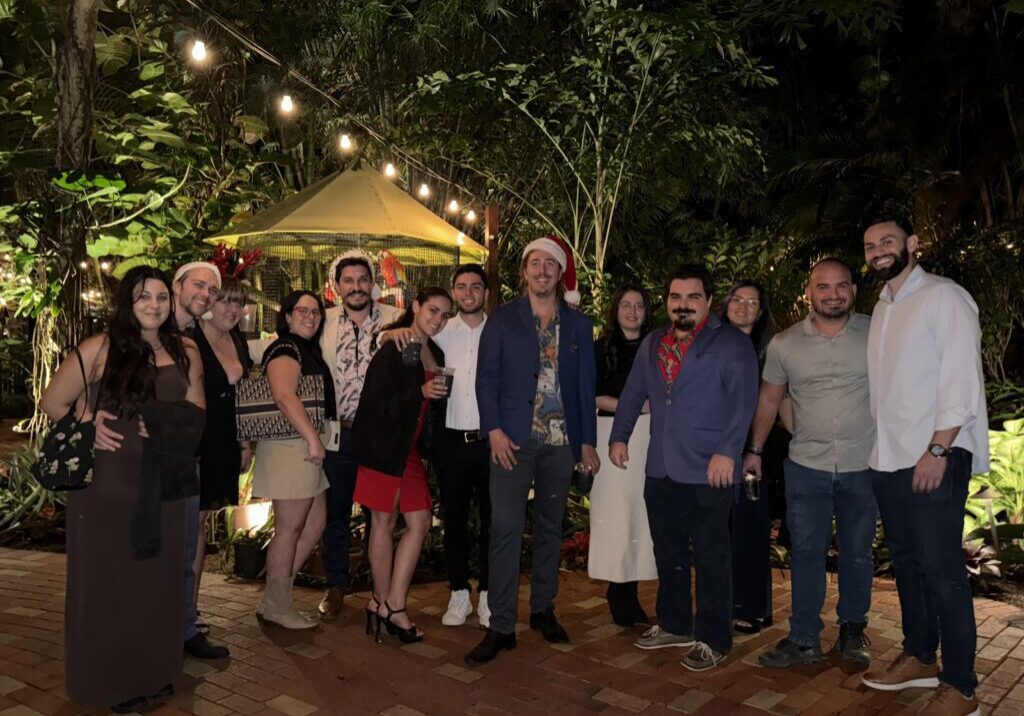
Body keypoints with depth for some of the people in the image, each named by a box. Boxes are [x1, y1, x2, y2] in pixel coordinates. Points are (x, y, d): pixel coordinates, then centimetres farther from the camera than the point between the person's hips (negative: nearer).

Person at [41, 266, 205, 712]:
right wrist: (86, 427, -14)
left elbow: (195, 414, 12)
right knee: (107, 581, 7)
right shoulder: (98, 349, -6)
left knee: (157, 579, 12)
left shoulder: (185, 352, 6)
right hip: (106, 484, -3)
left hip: (162, 484, 4)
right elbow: (53, 403, 0)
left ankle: (153, 673, 29)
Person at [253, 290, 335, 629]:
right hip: (290, 446, -10)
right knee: (289, 528, 0)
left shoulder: (308, 350, 18)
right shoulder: (285, 349, -13)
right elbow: (285, 397, -28)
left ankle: (275, 599, 23)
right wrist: (313, 439, -28)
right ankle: (276, 606, 14)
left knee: (315, 523, 14)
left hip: (307, 446, 10)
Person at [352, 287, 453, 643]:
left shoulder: (435, 354, 11)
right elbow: (376, 402, -17)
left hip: (410, 447, 7)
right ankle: (384, 601, 18)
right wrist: (420, 392, -22)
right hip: (384, 446, -7)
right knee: (384, 521, 3)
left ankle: (390, 604, 9)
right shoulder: (392, 350, -11)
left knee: (420, 522, 3)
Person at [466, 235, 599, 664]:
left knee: (550, 527, 12)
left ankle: (542, 609, 27)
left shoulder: (578, 325, 9)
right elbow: (486, 378, -1)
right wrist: (494, 429, -12)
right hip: (513, 438, -2)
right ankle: (501, 626, 2)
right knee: (505, 528, -6)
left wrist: (588, 441, 6)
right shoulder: (502, 320, 3)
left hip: (560, 440, 3)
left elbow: (585, 386, 9)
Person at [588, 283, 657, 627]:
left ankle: (628, 591, 13)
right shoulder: (602, 349, 3)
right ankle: (619, 591, 9)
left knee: (643, 514, 3)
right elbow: (589, 395, -2)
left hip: (649, 436, 3)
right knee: (616, 512, -2)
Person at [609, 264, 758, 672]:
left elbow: (743, 401, -14)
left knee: (710, 558, 3)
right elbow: (632, 394, 18)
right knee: (668, 554, 16)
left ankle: (712, 640, 16)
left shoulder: (731, 344, -5)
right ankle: (674, 625, 31)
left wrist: (727, 451, -21)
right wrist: (619, 436, 10)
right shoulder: (652, 345, 15)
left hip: (708, 471, -6)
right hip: (660, 470, 6)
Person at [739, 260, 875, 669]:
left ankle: (852, 629, 33)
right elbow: (769, 399, 10)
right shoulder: (784, 344, -1)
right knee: (806, 553, 6)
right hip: (806, 467, 1)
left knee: (856, 554, 14)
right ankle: (804, 640, 17)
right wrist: (754, 450, 11)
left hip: (863, 466, 0)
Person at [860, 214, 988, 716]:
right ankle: (919, 658, 29)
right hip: (889, 458, 7)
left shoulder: (944, 298, -6)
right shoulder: (881, 308, 15)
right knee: (906, 561, 15)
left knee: (940, 569, -4)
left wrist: (937, 451, -18)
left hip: (935, 457, -7)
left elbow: (961, 381, -13)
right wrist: (884, 446, 8)